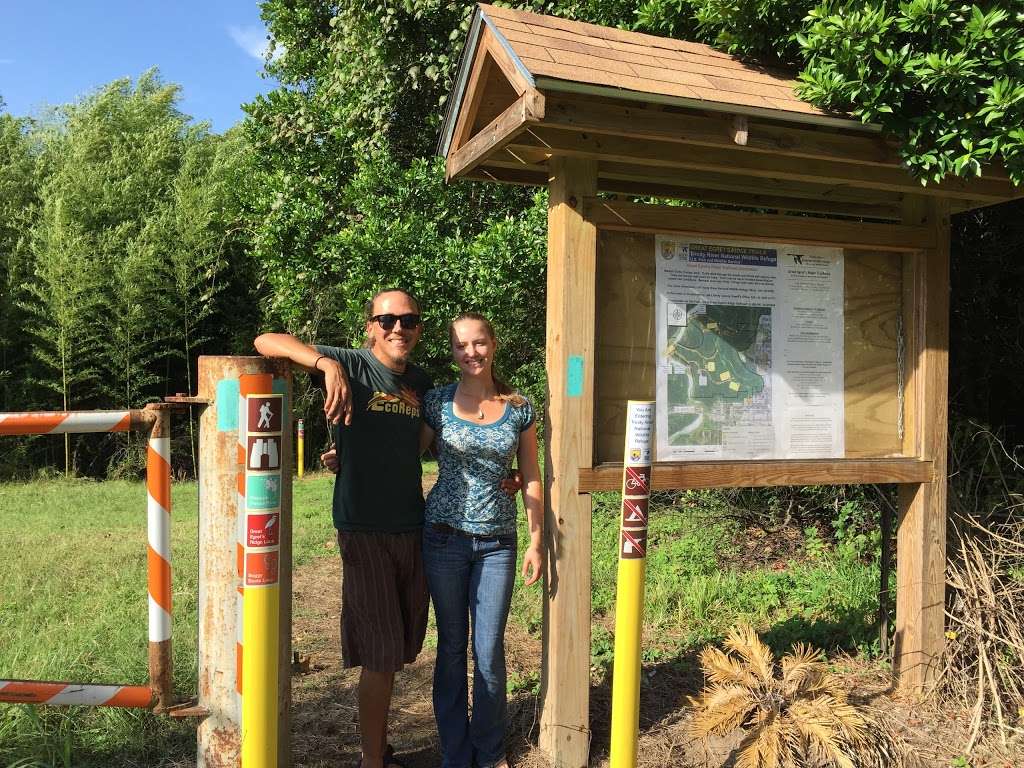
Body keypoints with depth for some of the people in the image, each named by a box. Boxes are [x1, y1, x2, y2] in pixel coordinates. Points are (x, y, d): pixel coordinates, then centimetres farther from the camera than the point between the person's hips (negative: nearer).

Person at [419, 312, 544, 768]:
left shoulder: (519, 409, 2)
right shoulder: (437, 402, -1)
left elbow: (531, 479, 6)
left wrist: (537, 542, 4)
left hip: (497, 541, 1)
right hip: (446, 536, 0)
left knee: (490, 651, 5)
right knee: (452, 648, 9)